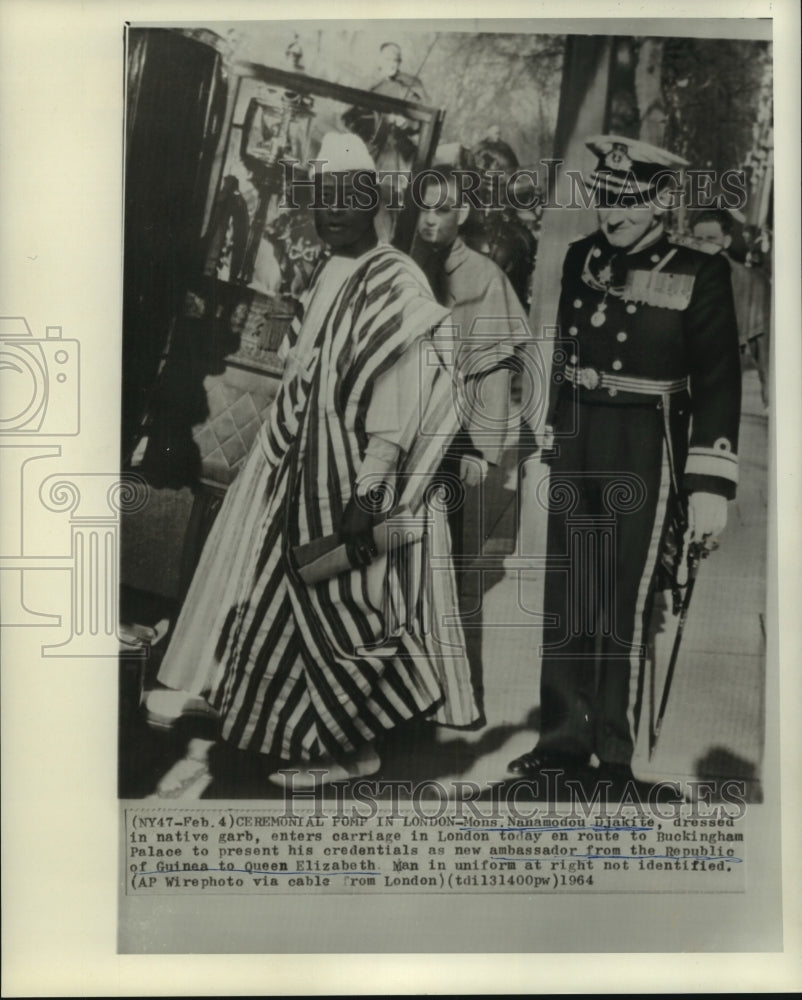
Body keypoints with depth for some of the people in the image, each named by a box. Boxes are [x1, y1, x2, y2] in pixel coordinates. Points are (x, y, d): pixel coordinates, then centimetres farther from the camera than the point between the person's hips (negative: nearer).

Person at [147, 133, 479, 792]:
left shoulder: (397, 284, -12)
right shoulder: (329, 279, 13)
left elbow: (400, 404, -21)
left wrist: (367, 492, -26)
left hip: (351, 481, -9)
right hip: (305, 475, 9)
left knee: (344, 606, 0)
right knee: (300, 601, 16)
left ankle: (353, 745, 18)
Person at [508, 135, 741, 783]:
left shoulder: (700, 274, -6)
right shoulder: (581, 258, 7)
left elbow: (719, 384, -9)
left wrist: (710, 486, -15)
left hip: (645, 456, -4)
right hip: (573, 446, 5)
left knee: (624, 611, 1)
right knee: (565, 602, 10)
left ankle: (614, 758, 16)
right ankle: (564, 739, 25)